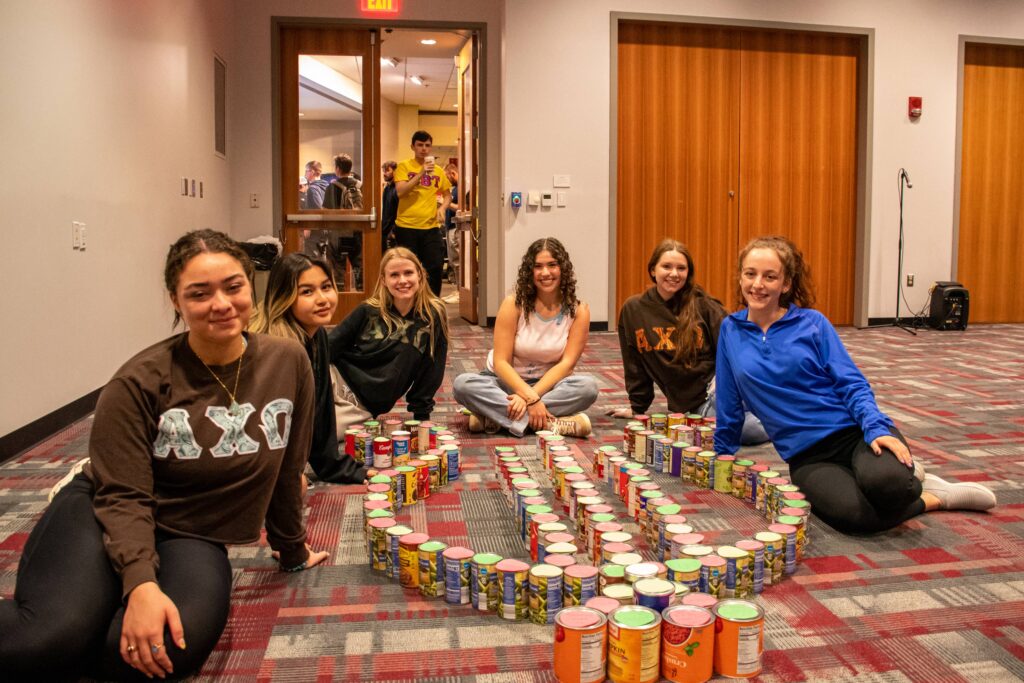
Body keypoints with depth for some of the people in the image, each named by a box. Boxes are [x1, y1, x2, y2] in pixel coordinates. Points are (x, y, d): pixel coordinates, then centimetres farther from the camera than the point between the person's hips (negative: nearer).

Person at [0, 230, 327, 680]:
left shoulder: (288, 363, -5)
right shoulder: (140, 382, -14)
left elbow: (286, 471, 6)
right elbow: (124, 497, -14)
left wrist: (291, 549, 17)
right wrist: (141, 583, -30)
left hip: (192, 537, 3)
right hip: (103, 517, -3)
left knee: (178, 644, -30)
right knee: (52, 638, -34)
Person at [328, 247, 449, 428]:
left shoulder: (434, 317, -2)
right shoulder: (368, 311, 3)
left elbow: (431, 372, 2)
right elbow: (331, 345, 3)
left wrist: (421, 416, 2)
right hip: (337, 379, 2)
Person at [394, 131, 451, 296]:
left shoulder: (437, 170, 10)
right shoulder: (404, 167, -1)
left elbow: (447, 194, 21)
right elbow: (400, 192, -14)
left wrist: (442, 207, 0)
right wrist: (421, 173, -20)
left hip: (431, 227, 3)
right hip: (406, 227, -3)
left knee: (435, 268, 1)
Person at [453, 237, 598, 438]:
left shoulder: (578, 311, -7)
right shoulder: (514, 304, -11)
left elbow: (567, 362, -13)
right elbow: (500, 361, -15)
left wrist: (532, 396, -27)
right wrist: (530, 398, -30)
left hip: (548, 383, 1)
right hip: (507, 379, 0)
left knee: (588, 386, -31)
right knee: (463, 384, -31)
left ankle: (495, 416, -29)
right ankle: (554, 424, -36)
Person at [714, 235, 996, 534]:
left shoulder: (812, 323, 0)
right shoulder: (731, 330, 5)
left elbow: (852, 384, -3)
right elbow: (729, 406, 12)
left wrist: (876, 428, -19)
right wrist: (722, 458, 17)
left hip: (854, 430, -1)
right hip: (807, 457, 1)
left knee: (884, 484, -36)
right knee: (851, 514, -32)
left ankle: (907, 474, 3)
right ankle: (935, 498, -1)